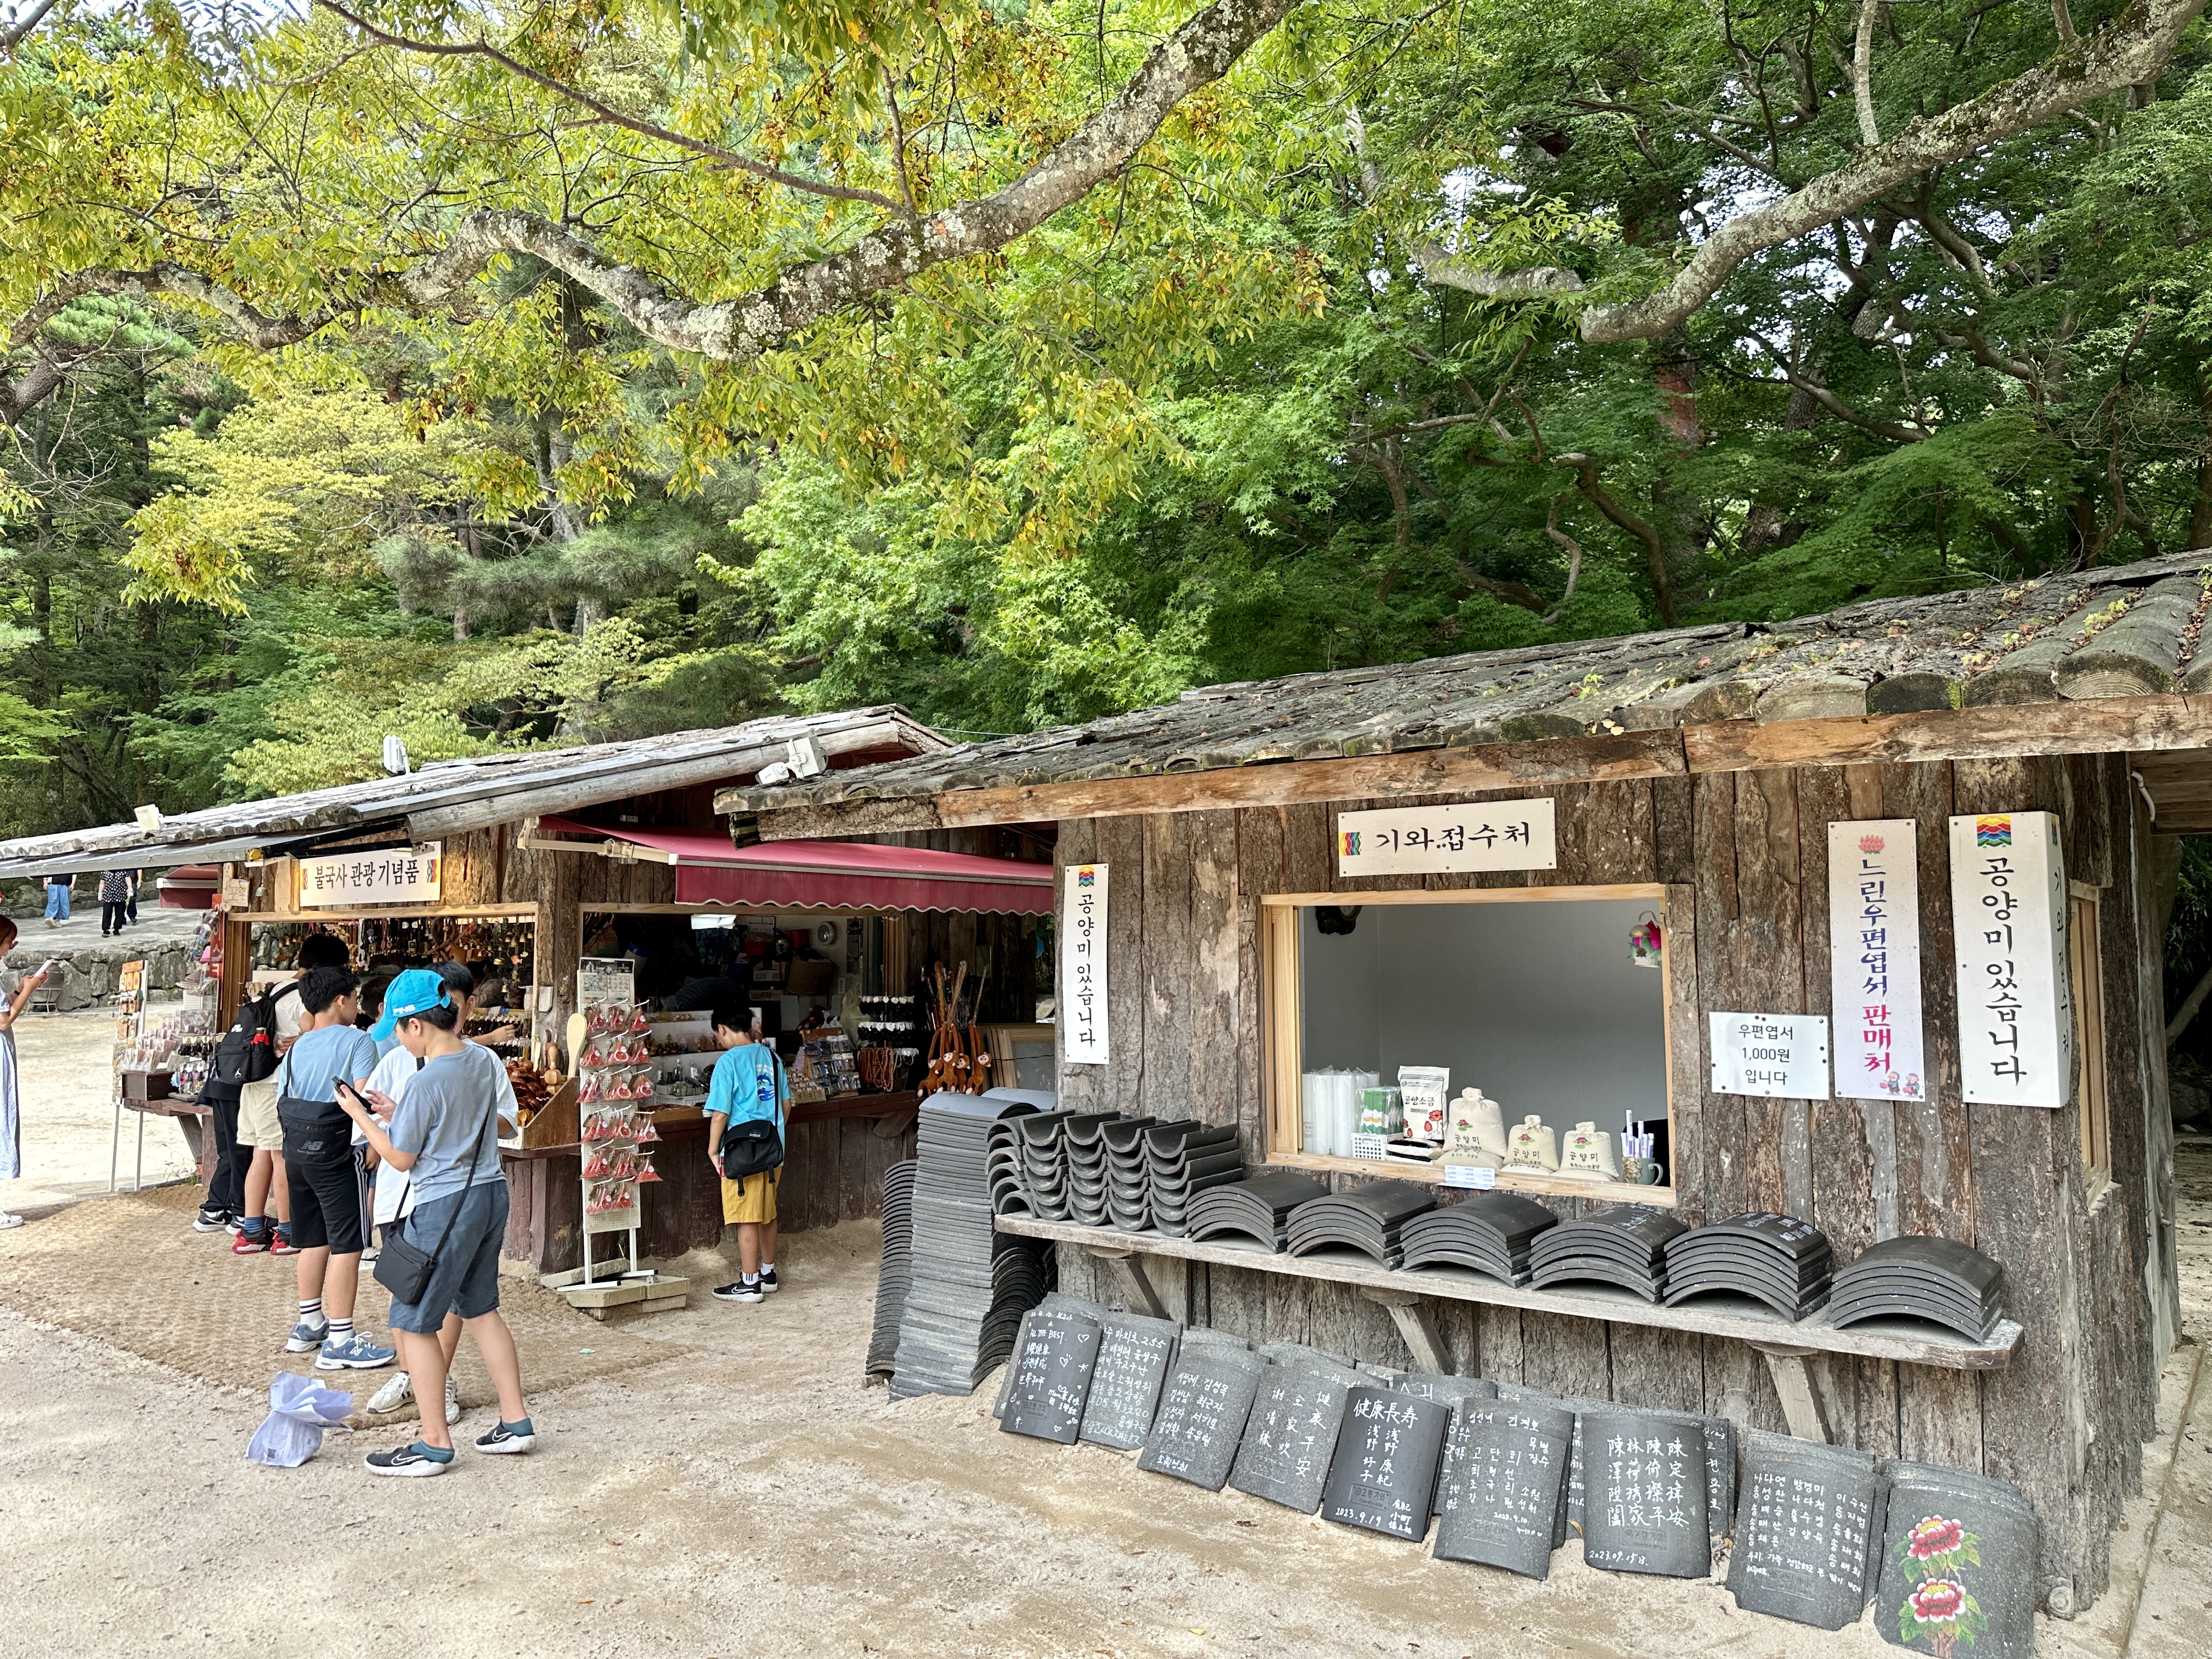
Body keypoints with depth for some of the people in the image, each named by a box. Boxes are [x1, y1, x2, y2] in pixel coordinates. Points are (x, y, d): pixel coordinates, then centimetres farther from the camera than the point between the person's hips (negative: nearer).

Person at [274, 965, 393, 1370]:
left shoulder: (296, 1048, 12)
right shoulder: (357, 1041, -10)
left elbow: (282, 1104, 14)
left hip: (295, 1151, 8)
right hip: (335, 1152, -8)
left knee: (314, 1240, 18)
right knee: (347, 1244, -3)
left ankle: (309, 1325, 28)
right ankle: (339, 1342, -2)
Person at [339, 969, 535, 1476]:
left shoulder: (427, 1082, -21)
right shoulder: (485, 1061, 2)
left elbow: (401, 1159, -9)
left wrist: (360, 1116, 2)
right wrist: (397, 1115, 15)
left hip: (445, 1206, -8)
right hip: (491, 1193, 8)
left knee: (414, 1322, 6)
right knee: (481, 1309, 19)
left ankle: (434, 1443, 13)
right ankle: (515, 1423, 23)